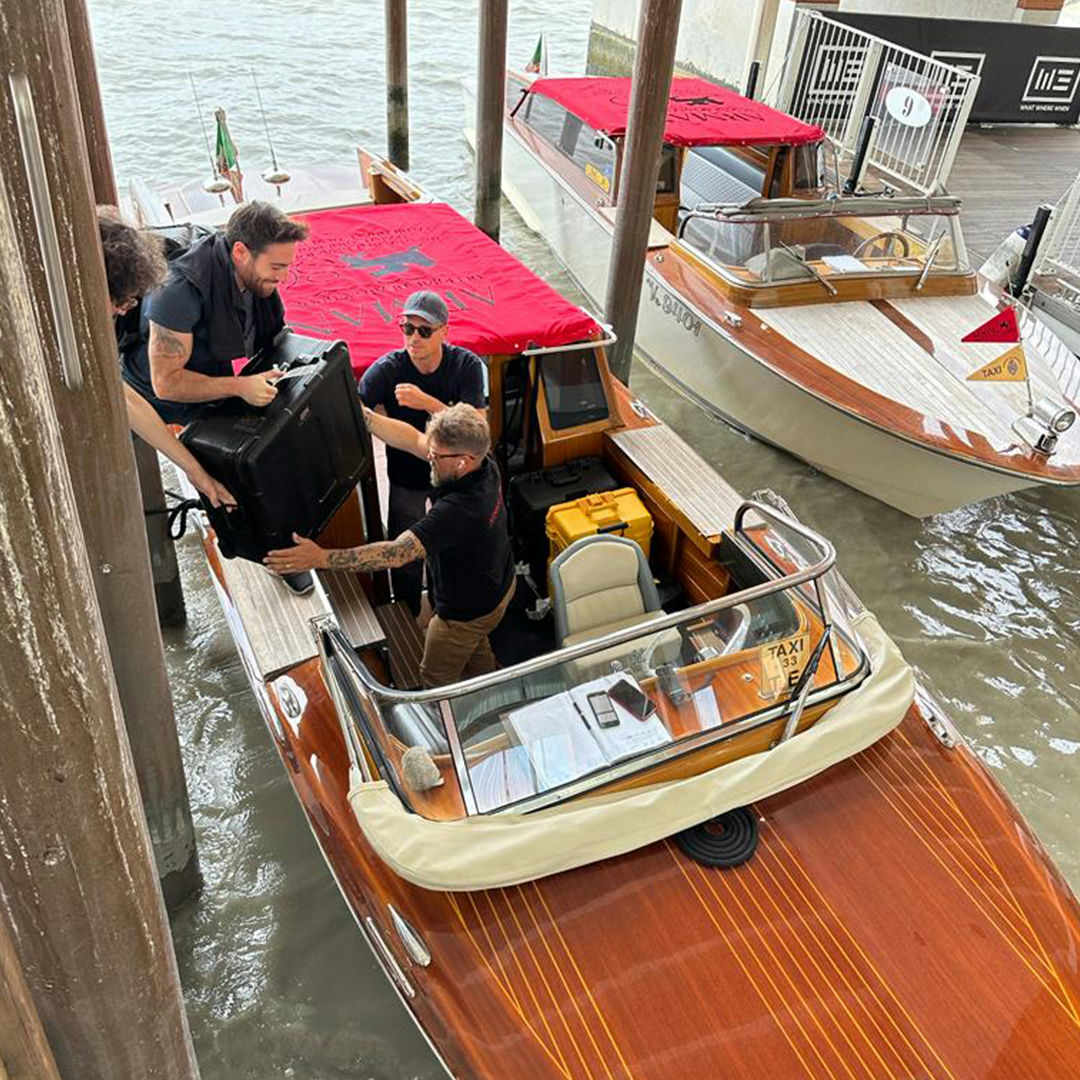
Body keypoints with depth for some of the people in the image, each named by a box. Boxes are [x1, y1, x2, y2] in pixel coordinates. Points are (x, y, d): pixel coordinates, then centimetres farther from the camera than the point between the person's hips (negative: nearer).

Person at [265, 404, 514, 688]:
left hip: (466, 611, -8)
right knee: (477, 652, 35)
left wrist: (321, 558, -46)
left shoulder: (458, 509, -43)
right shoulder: (485, 465, -18)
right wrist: (361, 415, -15)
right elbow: (413, 440, -10)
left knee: (436, 679, 18)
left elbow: (397, 553, -45)